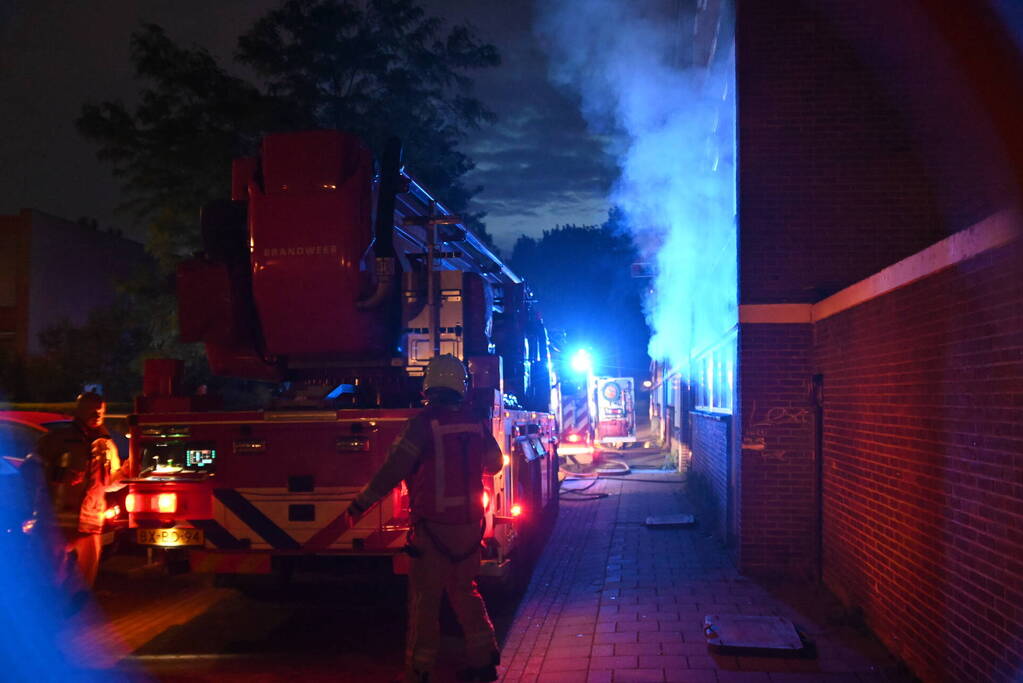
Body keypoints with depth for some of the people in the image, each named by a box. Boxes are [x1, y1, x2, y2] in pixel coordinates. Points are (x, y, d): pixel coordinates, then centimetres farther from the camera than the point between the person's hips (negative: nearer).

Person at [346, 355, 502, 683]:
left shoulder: (423, 423, -13)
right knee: (465, 590, 19)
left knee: (425, 598, 4)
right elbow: (494, 462, 16)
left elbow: (393, 468, -15)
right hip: (469, 524, 5)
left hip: (434, 525, -5)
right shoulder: (475, 422, 3)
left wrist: (361, 503, -8)